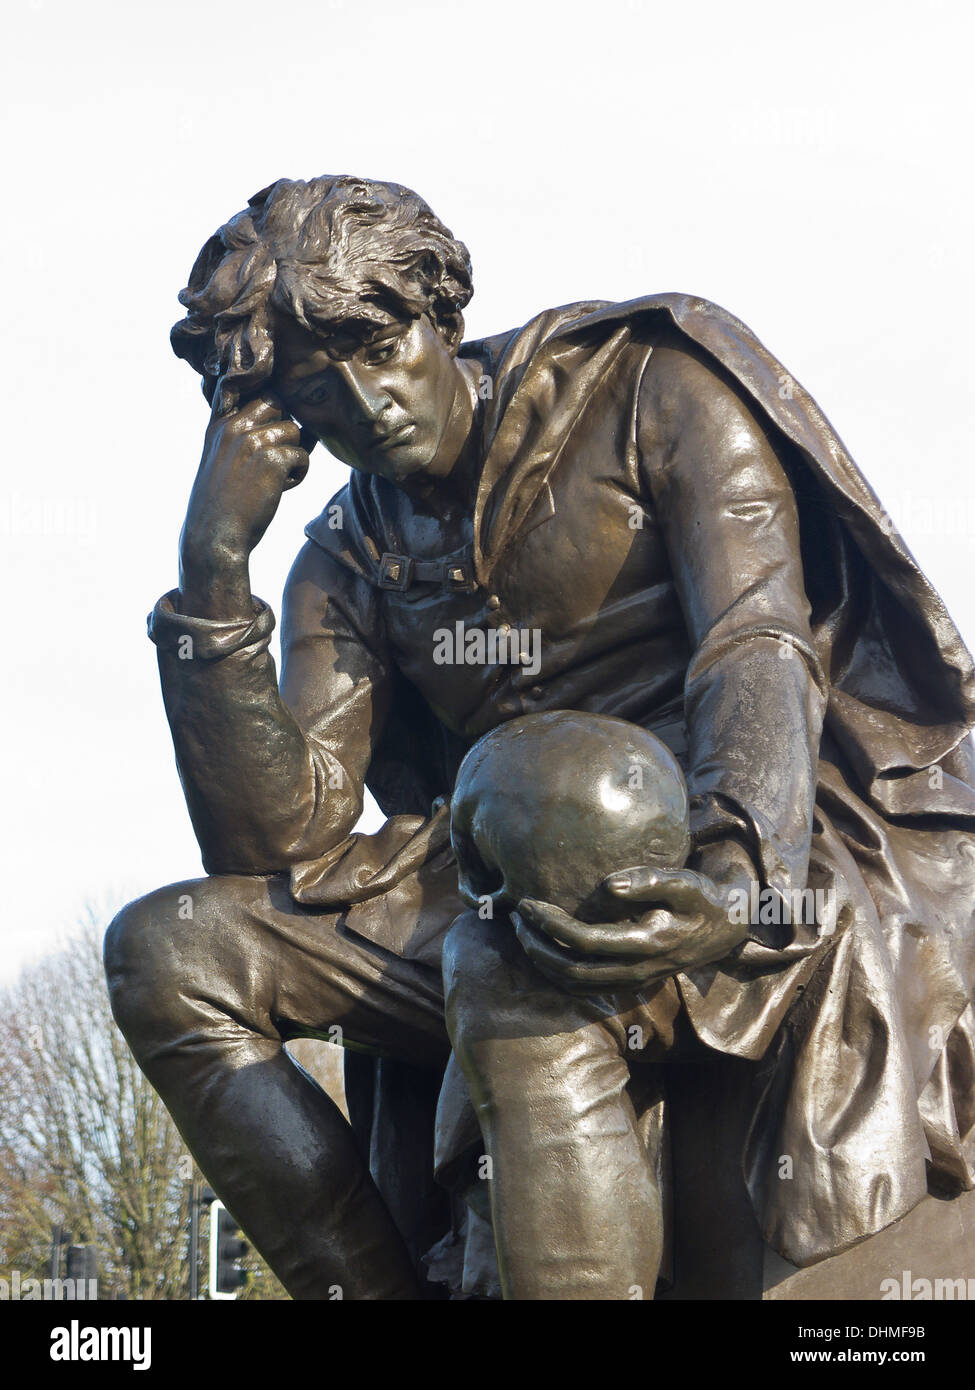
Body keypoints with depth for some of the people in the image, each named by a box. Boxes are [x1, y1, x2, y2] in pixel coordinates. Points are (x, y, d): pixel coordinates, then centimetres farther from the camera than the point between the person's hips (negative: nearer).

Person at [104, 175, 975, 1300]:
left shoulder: (649, 390, 0)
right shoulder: (349, 566, 12)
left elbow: (761, 649, -16)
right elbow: (276, 847, 0)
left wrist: (738, 877, -37)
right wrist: (213, 566, -8)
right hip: (511, 890, 6)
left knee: (515, 975, -38)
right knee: (165, 951, -9)